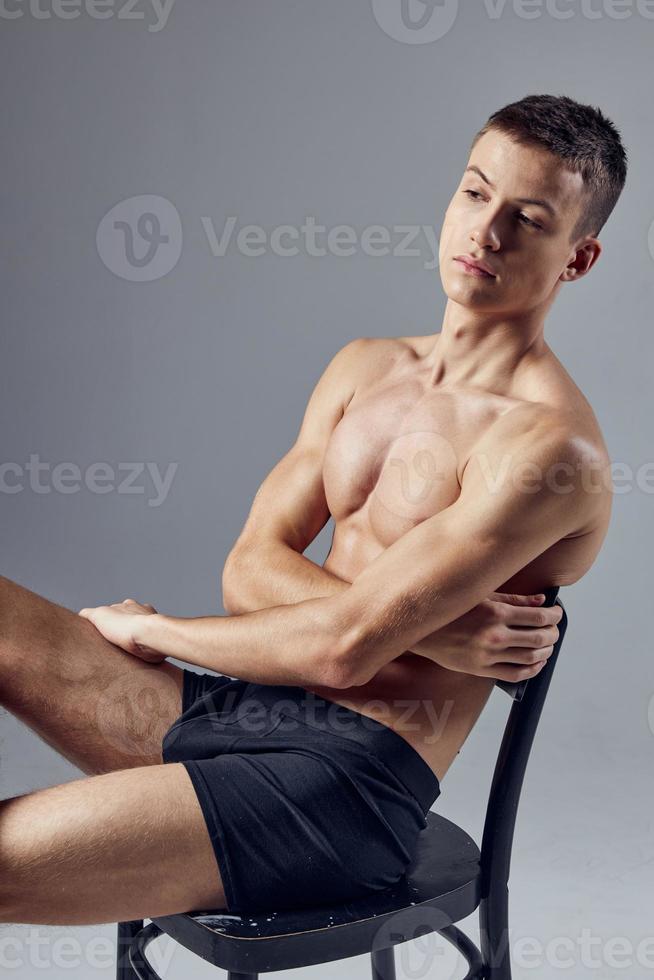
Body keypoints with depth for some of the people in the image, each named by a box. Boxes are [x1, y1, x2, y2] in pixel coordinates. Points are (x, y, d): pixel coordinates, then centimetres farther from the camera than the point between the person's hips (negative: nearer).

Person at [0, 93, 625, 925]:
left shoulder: (548, 444, -14)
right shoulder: (364, 367, 11)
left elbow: (343, 646, -19)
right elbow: (251, 569, 4)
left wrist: (147, 628, -5)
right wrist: (420, 625, -13)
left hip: (350, 786, -7)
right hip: (237, 710, 8)